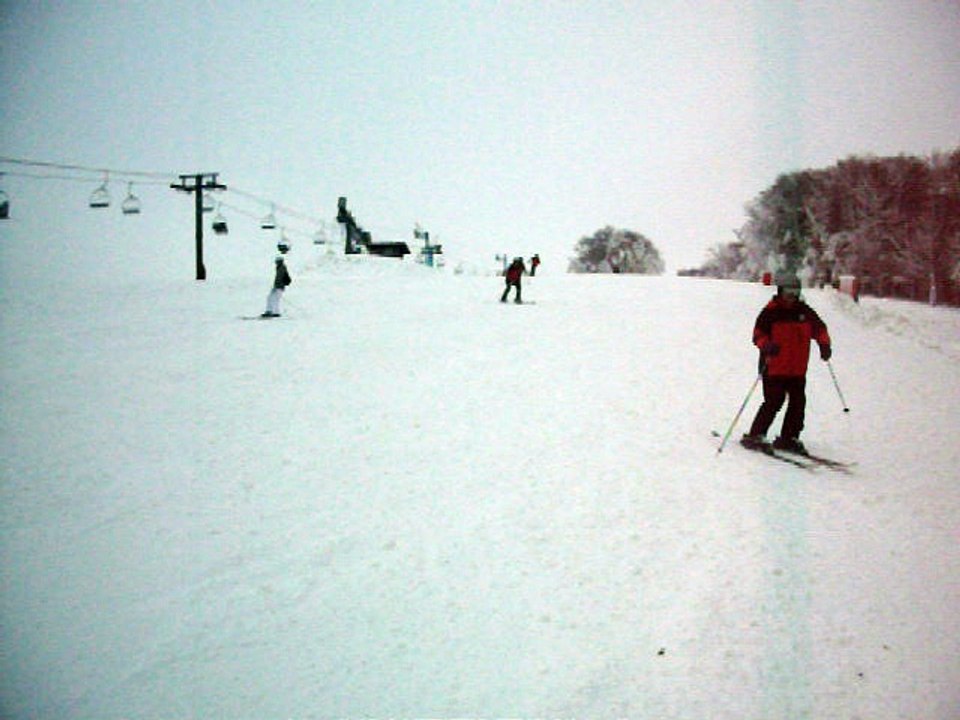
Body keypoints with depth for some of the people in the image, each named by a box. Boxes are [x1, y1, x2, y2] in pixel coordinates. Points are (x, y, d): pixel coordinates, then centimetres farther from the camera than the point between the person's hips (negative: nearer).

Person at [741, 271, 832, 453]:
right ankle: (755, 436, -1)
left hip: (797, 369, 6)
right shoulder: (770, 312, -5)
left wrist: (824, 343, 2)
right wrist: (767, 345, -29)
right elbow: (758, 333, -9)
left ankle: (788, 438, 17)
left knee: (798, 403, 5)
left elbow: (819, 327, 19)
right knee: (774, 402, -10)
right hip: (774, 368, -6)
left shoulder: (804, 311, 10)